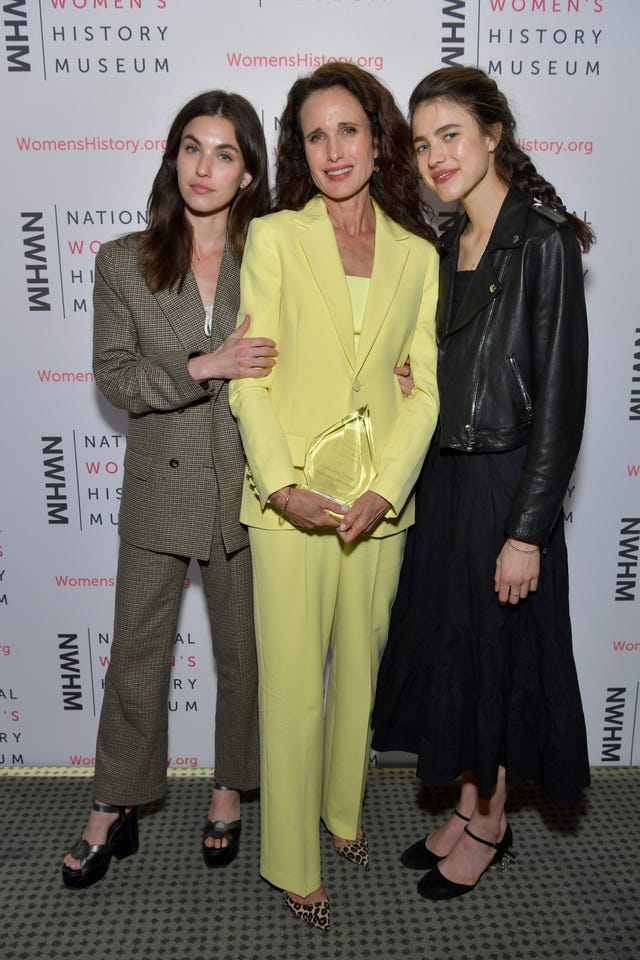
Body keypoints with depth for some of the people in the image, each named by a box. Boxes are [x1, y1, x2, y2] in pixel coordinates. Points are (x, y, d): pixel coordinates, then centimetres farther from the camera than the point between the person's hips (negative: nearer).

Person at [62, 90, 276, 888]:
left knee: (244, 653, 14)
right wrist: (204, 367, -20)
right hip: (160, 487, 0)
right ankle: (114, 810, 32)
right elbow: (113, 374, -6)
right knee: (136, 656, 11)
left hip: (246, 485, 0)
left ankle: (230, 793, 37)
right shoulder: (124, 263, 0)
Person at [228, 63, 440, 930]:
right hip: (290, 500, -2)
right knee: (293, 688, 4)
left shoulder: (418, 255, 7)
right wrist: (283, 487, -15)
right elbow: (250, 377, -4)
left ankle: (343, 809, 41)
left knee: (360, 670, 17)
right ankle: (293, 863, 25)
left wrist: (385, 490, -10)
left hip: (380, 501, 3)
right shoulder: (273, 238, 0)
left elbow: (424, 387, 2)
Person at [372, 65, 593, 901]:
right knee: (447, 644, 16)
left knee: (496, 652, 8)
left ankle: (491, 826, 32)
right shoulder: (448, 245, 10)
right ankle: (469, 806, 37)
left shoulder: (544, 240, -13)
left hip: (504, 484, -7)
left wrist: (526, 531, -18)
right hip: (441, 478, 7)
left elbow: (560, 395, -17)